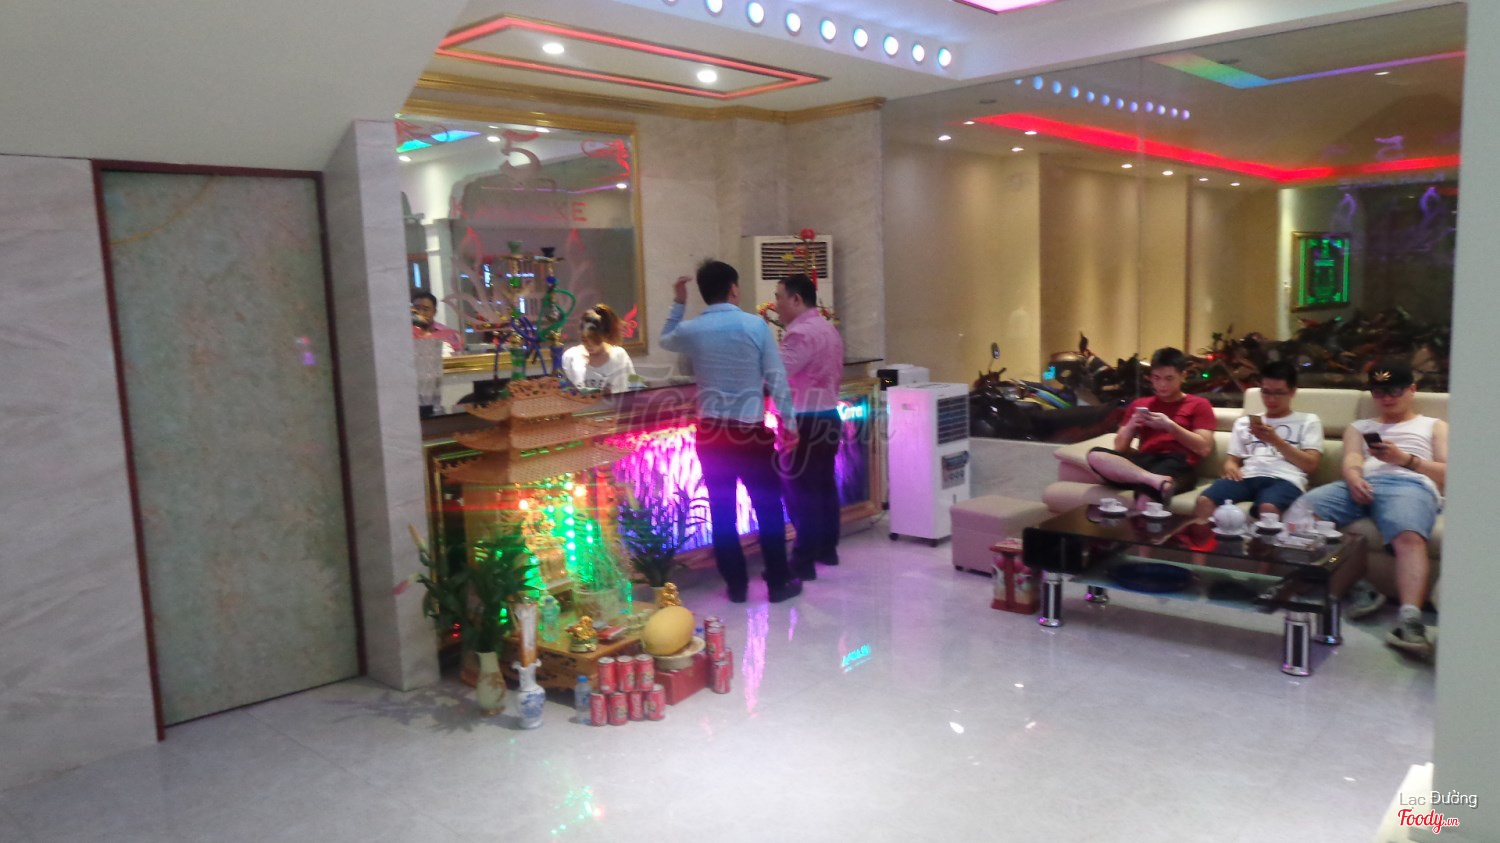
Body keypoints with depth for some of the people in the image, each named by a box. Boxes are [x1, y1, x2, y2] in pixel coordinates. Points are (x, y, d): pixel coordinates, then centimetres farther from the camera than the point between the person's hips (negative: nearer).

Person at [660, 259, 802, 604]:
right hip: (751, 431, -2)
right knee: (768, 506, 10)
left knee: (722, 510, 11)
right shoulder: (755, 324, -8)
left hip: (710, 432, 3)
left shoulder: (691, 330, 0)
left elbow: (665, 341, 24)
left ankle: (736, 585, 18)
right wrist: (789, 424, 2)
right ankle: (779, 582, 17)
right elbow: (777, 378, -6)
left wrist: (677, 303, 25)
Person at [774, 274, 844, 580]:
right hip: (828, 415, 10)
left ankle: (803, 561, -2)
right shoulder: (829, 329, 15)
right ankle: (827, 548, 26)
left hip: (806, 421, -10)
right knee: (824, 484, 16)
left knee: (800, 490, -5)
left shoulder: (801, 333, -17)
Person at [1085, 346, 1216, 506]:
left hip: (1176, 466, -4)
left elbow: (1204, 448, 3)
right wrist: (1131, 426, 0)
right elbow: (1120, 447, 21)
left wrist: (1170, 425, -4)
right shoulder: (1140, 404, 29)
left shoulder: (1198, 404, 17)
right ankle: (1156, 480, -47)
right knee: (1095, 455, -30)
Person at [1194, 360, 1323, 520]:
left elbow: (1310, 465, 9)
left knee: (1268, 508, -42)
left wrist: (1275, 440, -2)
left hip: (1284, 479, -3)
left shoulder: (1308, 421, 21)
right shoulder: (1244, 421, 30)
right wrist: (1230, 467, -2)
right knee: (1204, 501, -32)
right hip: (1247, 477, 3)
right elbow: (1233, 459, 23)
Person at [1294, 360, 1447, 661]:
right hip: (1361, 485, 3)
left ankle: (1410, 621, -53)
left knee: (1409, 537, -39)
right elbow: (1351, 462, 15)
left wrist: (1405, 459, -4)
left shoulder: (1434, 426, 30)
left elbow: (1448, 475, 14)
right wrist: (1353, 478, -11)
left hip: (1410, 484, -2)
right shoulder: (1359, 427, 36)